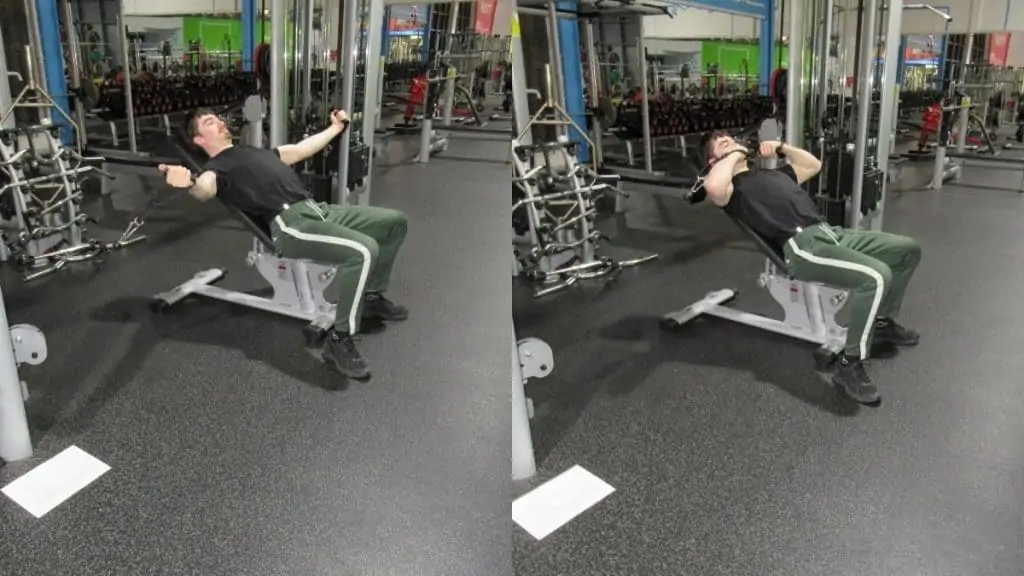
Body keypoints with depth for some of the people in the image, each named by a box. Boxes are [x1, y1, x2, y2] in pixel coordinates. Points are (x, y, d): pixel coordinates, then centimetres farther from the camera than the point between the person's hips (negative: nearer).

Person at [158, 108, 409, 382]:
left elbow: (302, 149, 41)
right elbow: (206, 189, -19)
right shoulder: (215, 168, 6)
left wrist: (336, 127, 50)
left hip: (318, 210, 9)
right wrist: (189, 184, -43)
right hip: (289, 225, -9)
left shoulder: (255, 151, 32)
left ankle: (372, 298, 18)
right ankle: (338, 340, -21)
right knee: (363, 250, -32)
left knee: (395, 222, 6)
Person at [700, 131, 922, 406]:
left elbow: (813, 166, 42)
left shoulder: (771, 173, 31)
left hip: (831, 233, 9)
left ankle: (882, 323, 26)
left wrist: (782, 147, 30)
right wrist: (734, 156, -6)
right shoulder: (731, 187, 4)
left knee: (908, 249, 10)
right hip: (802, 247, -9)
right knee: (876, 276, -30)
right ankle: (849, 364, -17)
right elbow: (713, 187, -23)